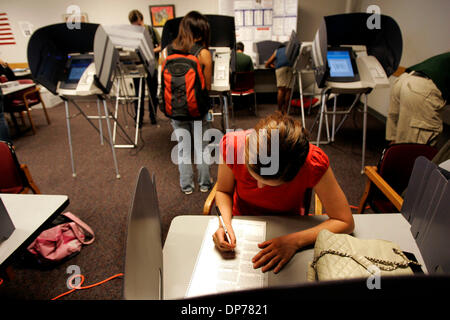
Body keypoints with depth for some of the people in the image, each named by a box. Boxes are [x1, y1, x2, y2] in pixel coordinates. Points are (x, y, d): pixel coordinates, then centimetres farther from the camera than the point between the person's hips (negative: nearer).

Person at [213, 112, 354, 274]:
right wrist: (226, 223, -27)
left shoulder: (313, 163, -32)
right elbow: (223, 191, -9)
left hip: (286, 228, 1)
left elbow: (345, 222, -21)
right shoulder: (232, 144, -29)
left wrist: (295, 241, -32)